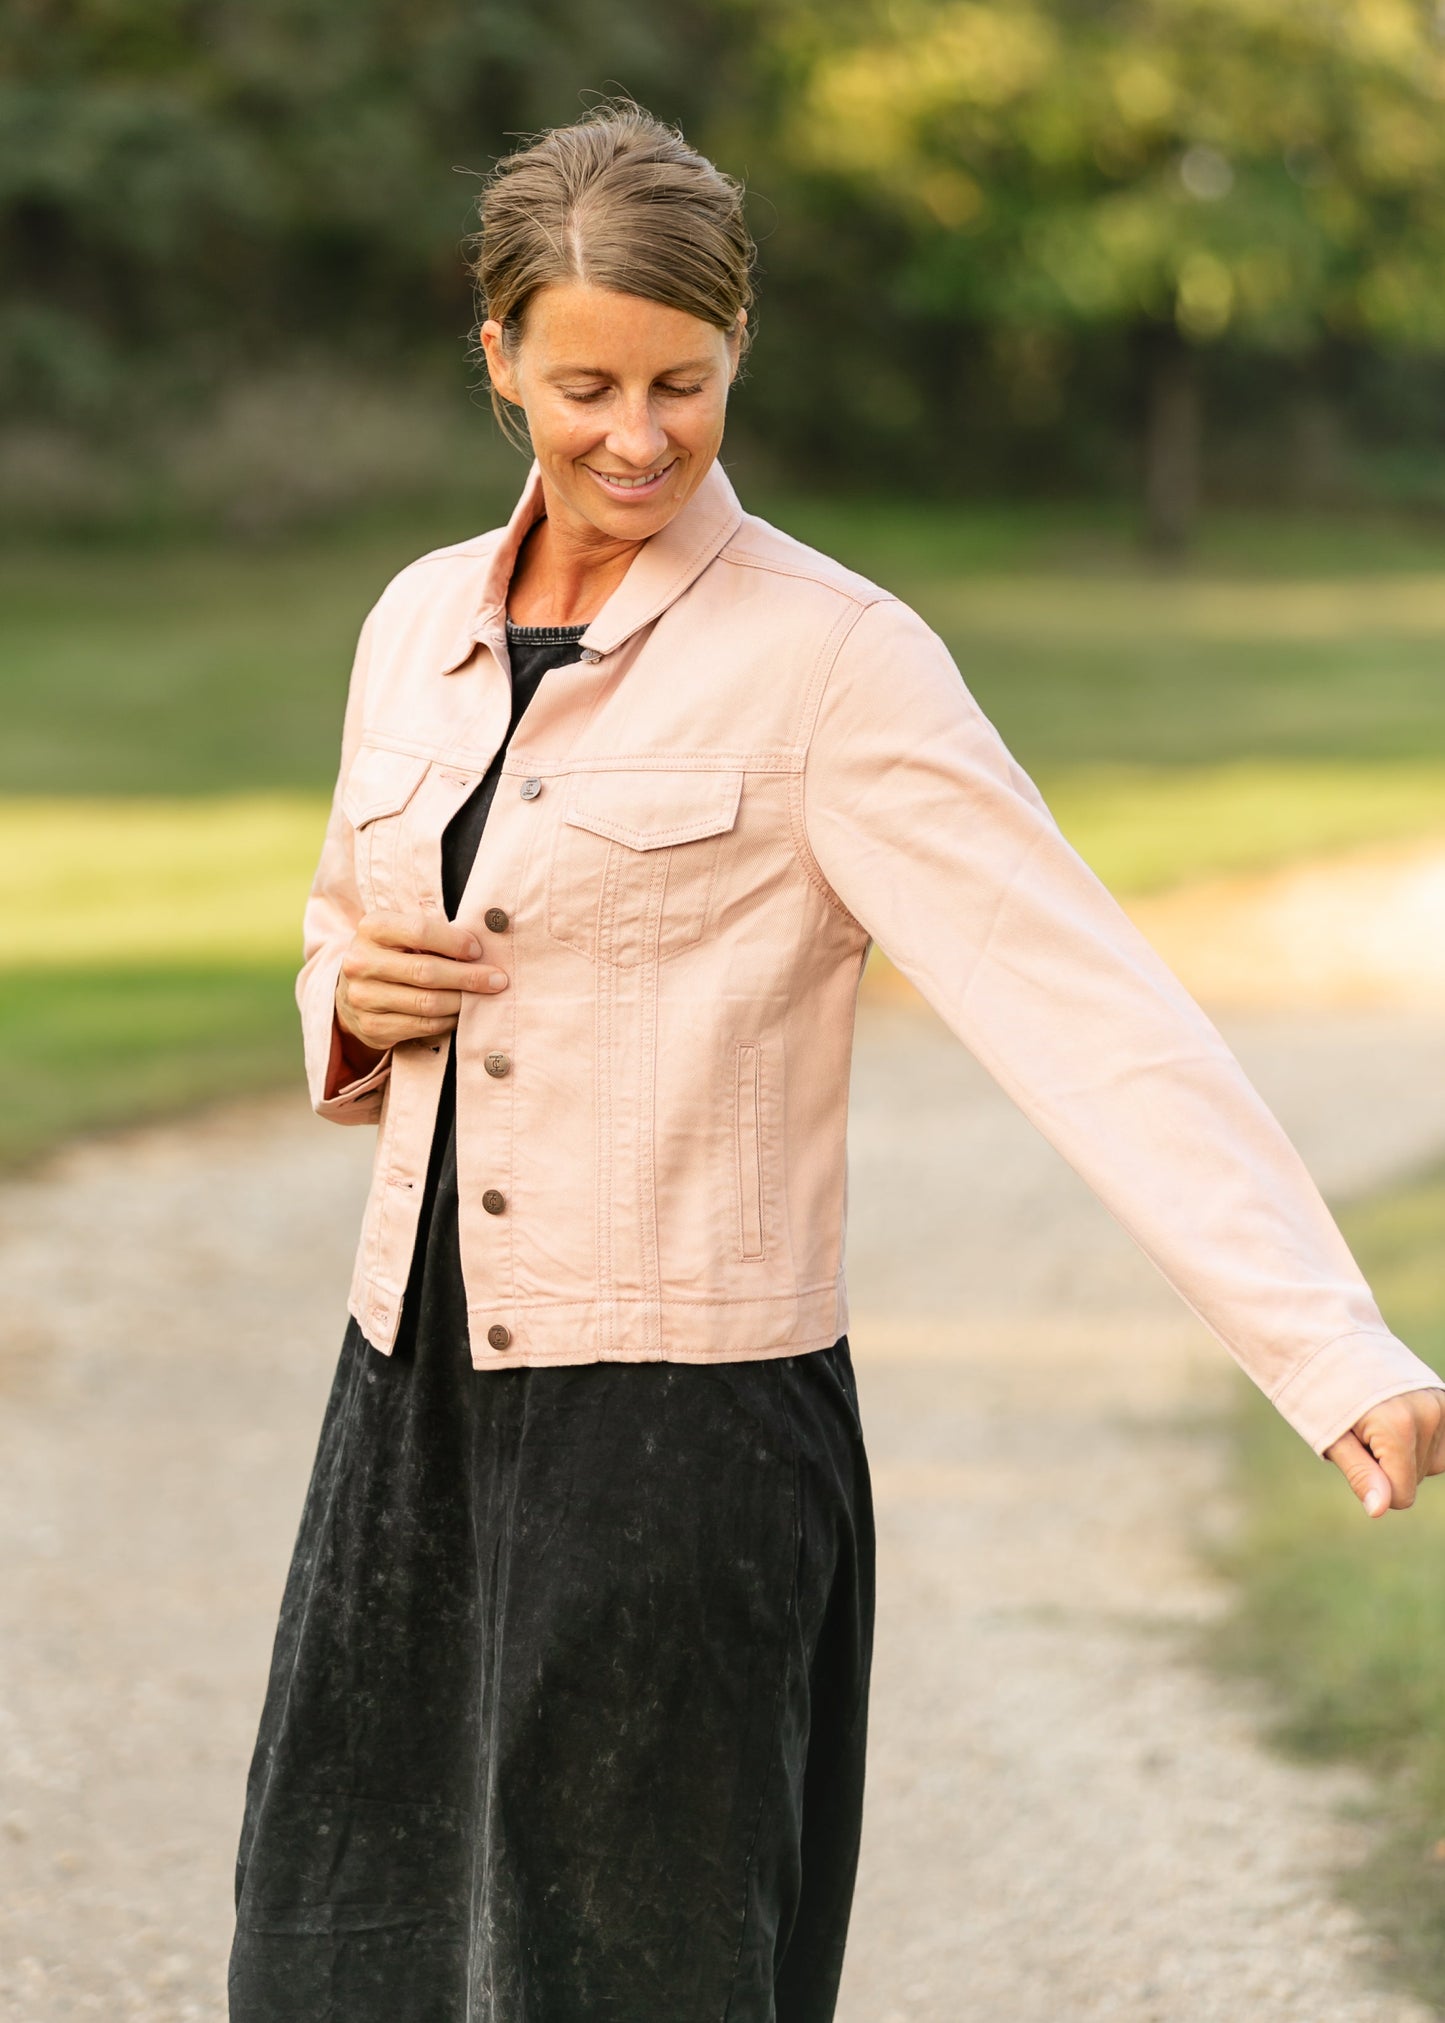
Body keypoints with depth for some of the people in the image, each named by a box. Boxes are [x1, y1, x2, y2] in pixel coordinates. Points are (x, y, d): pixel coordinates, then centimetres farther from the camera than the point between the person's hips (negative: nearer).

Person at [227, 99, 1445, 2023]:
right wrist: (354, 1002, -2)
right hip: (417, 1391, 6)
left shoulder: (828, 661, -11)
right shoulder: (420, 624, 9)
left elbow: (1085, 1007, -19)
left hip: (681, 1423, -6)